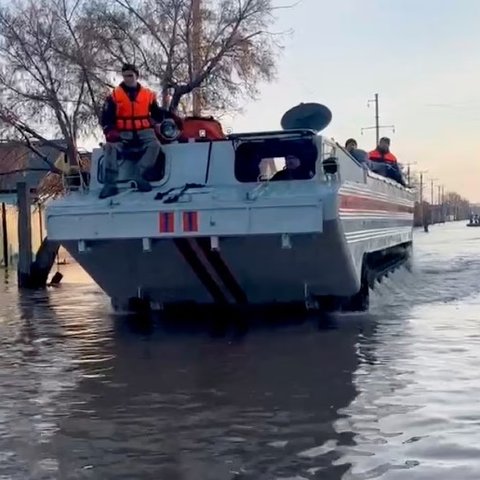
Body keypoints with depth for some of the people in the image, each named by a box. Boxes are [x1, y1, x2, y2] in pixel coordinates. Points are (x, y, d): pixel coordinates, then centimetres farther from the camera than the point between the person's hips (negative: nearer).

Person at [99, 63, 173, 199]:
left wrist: (167, 115, -2)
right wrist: (110, 131, -12)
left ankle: (138, 175, -36)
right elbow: (106, 117, 5)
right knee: (111, 147, -29)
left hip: (143, 131, 1)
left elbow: (157, 113, 19)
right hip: (123, 132, -1)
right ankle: (110, 183, -34)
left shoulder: (148, 94, 10)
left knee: (154, 145, -30)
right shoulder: (114, 95, 7)